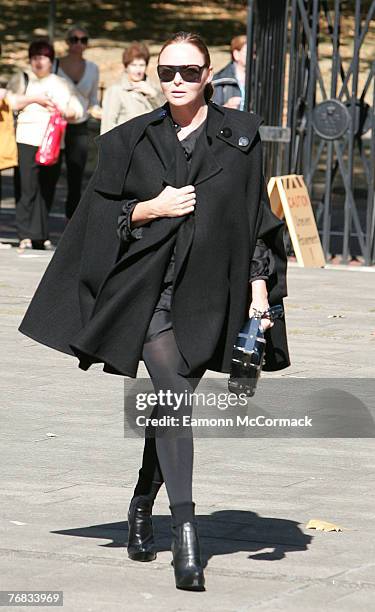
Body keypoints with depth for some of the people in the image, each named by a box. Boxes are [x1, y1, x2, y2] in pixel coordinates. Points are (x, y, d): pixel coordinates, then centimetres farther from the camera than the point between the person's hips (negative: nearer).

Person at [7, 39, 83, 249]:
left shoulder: (62, 85, 19)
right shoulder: (21, 79, 12)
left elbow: (77, 110, 12)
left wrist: (64, 111, -9)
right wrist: (35, 99, -8)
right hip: (28, 141, -3)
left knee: (47, 190, 1)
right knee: (29, 189, -10)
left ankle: (42, 236, 5)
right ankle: (26, 235, -8)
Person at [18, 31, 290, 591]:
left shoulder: (240, 136, 5)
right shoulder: (132, 139, 5)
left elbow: (257, 216, 6)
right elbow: (99, 210, 7)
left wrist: (260, 290, 0)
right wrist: (152, 208, -9)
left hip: (206, 292, 2)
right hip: (146, 288, -2)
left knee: (171, 402, 10)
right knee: (176, 397, -16)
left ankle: (142, 507, 34)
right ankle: (185, 535, -20)